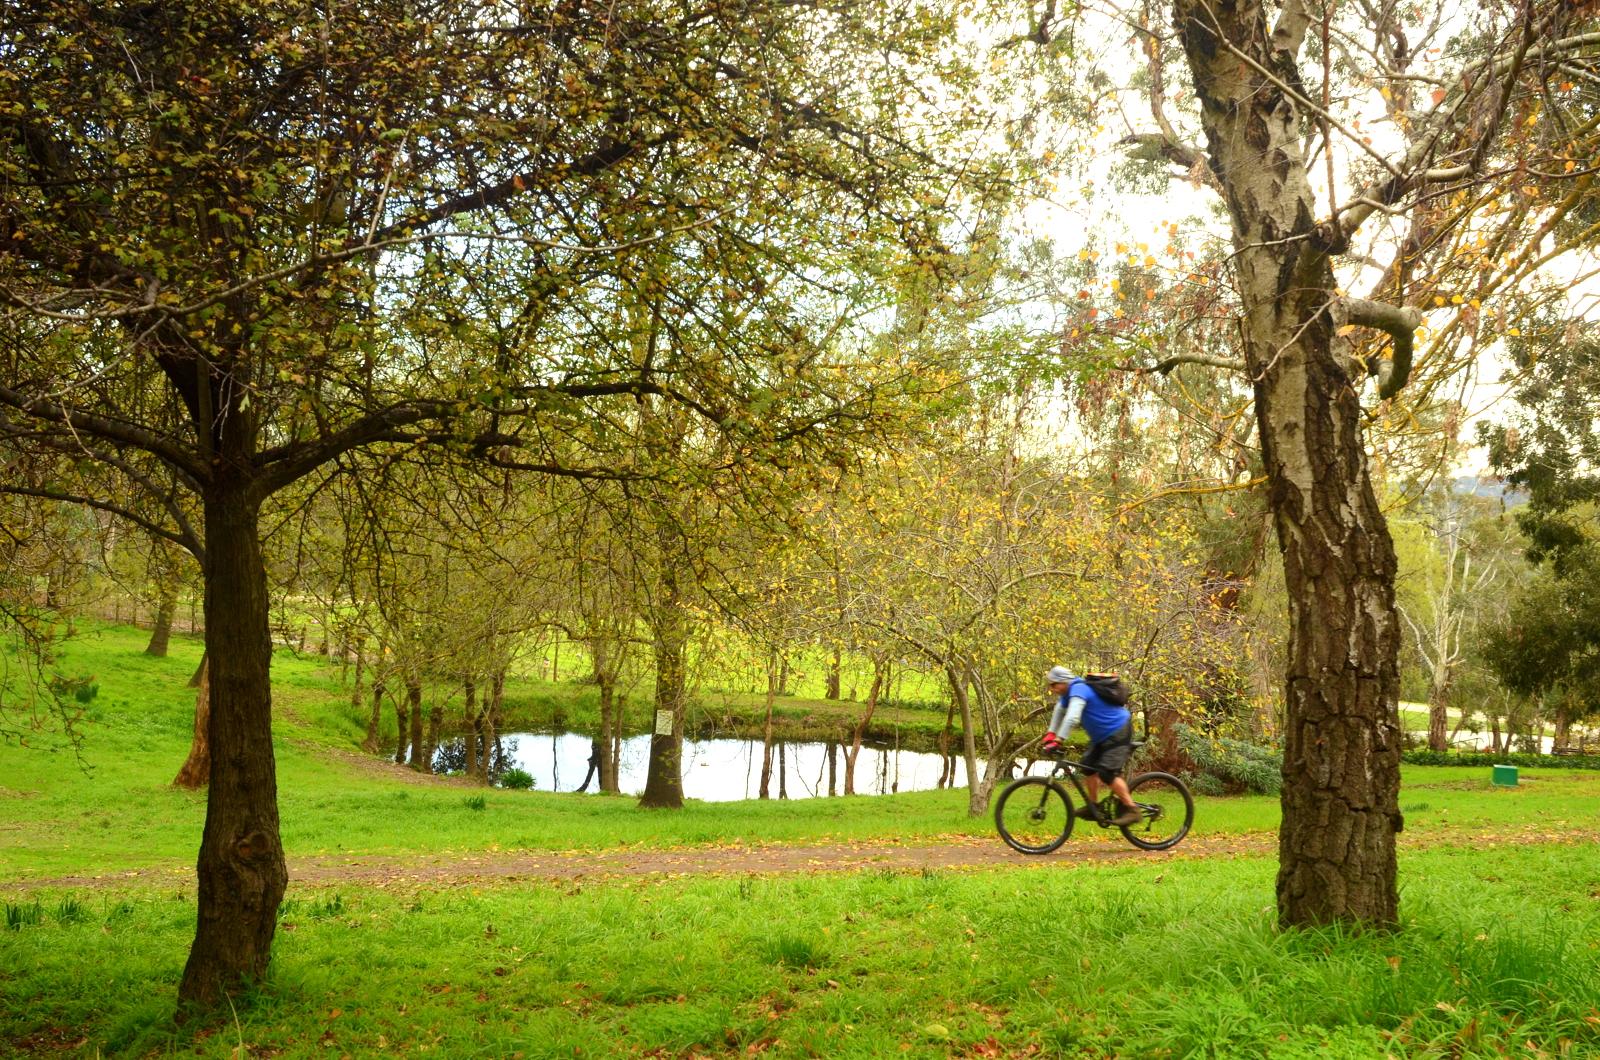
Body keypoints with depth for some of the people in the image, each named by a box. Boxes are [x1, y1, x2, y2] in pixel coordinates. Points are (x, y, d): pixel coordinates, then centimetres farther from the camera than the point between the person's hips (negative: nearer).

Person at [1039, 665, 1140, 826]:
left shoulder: (1078, 690, -26)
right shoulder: (1069, 692, 5)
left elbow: (1072, 718, -38)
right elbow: (1060, 710, 18)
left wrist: (1058, 741, -41)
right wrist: (1051, 734, 13)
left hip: (1118, 733, -10)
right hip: (1102, 735, 10)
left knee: (1108, 772, -19)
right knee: (1089, 766, 10)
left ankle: (1132, 811, -16)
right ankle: (1093, 807, 20)